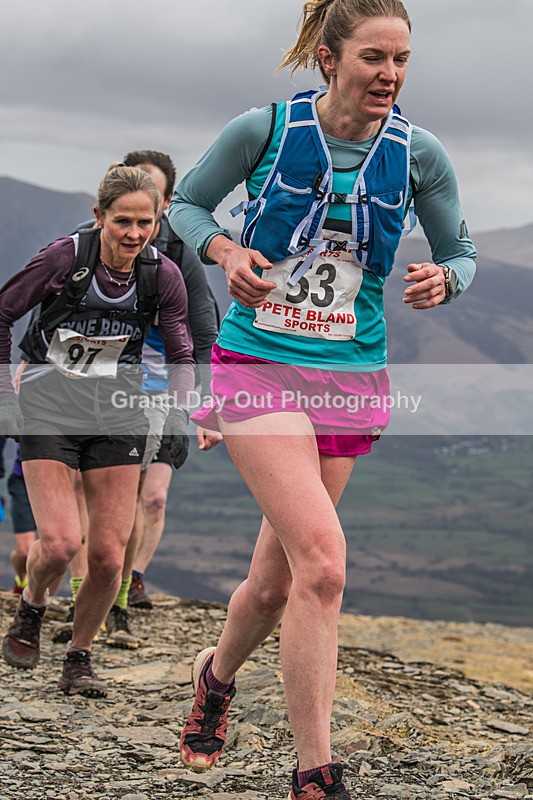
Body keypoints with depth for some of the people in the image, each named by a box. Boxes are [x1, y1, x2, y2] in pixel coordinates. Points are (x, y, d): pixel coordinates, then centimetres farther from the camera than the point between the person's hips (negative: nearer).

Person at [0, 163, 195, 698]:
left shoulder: (163, 276, -8)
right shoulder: (64, 257, -15)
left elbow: (181, 355, 4)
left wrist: (177, 418, -8)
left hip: (117, 414, 3)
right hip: (48, 409, -2)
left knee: (108, 558, -4)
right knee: (59, 543, -17)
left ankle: (79, 660, 18)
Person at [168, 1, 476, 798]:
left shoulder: (419, 154, -1)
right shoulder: (264, 130, -8)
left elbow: (461, 253, 11)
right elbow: (185, 203, 7)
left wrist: (444, 279, -12)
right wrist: (225, 249, -13)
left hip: (351, 376, 4)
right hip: (258, 364, -3)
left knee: (278, 580, 11)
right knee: (322, 557, -21)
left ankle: (216, 675, 45)